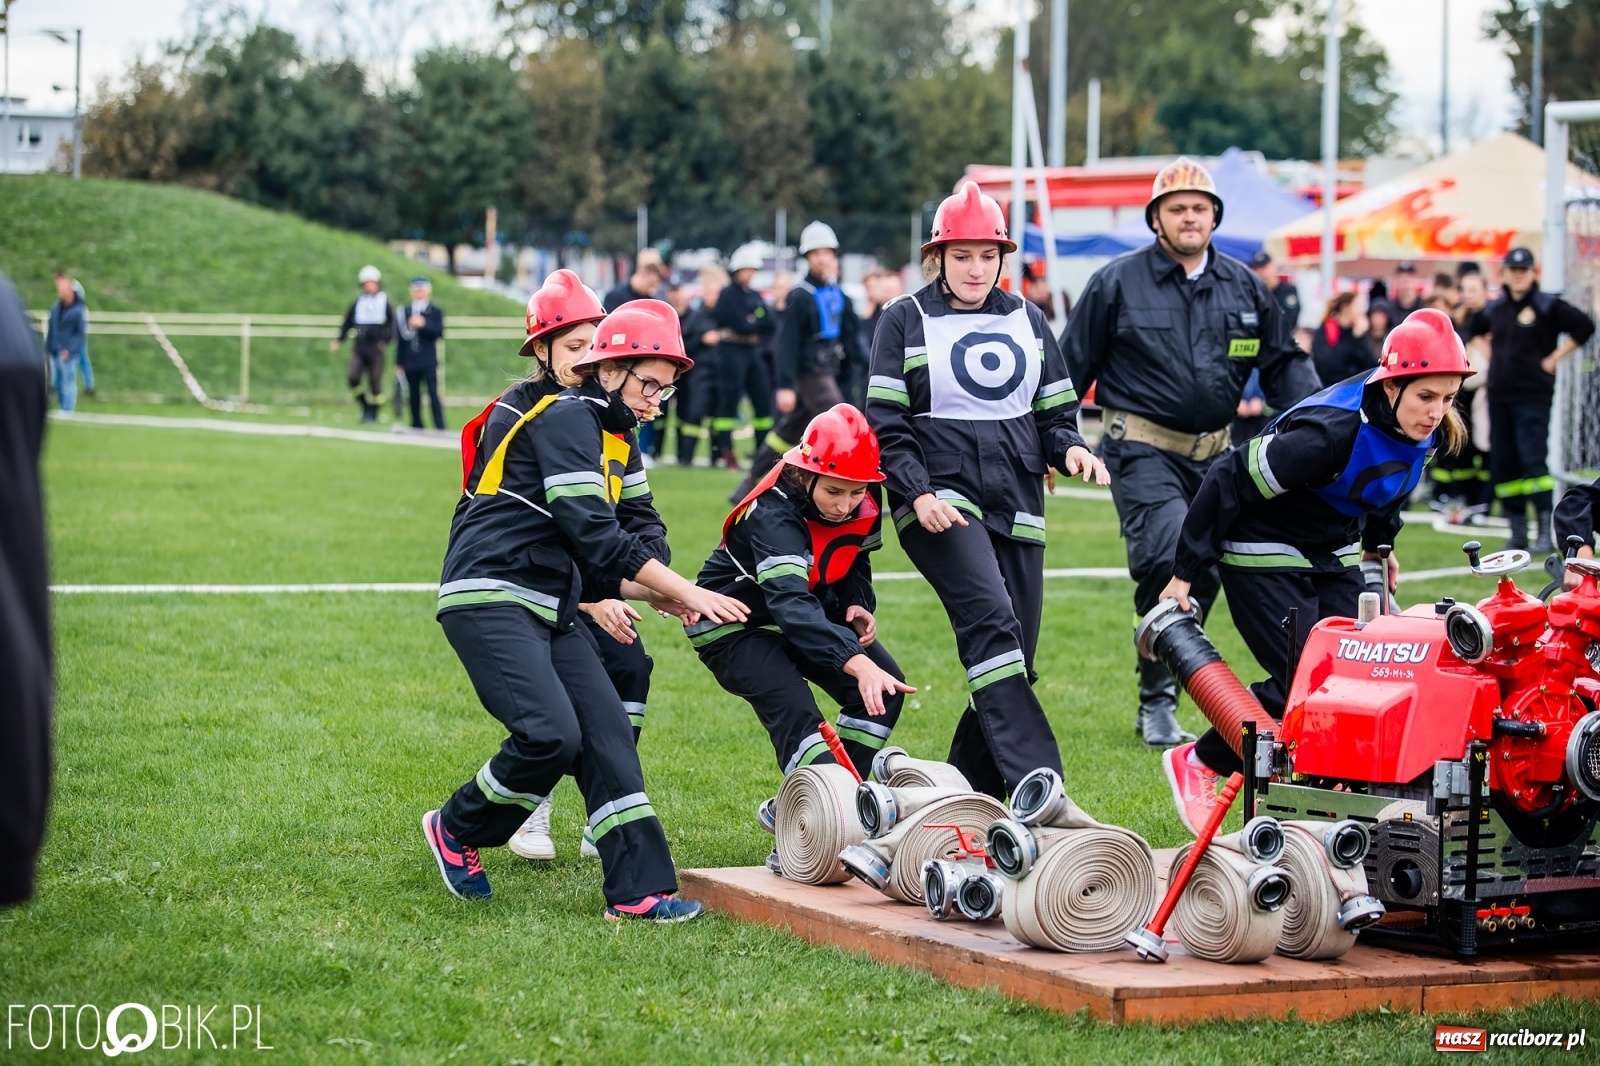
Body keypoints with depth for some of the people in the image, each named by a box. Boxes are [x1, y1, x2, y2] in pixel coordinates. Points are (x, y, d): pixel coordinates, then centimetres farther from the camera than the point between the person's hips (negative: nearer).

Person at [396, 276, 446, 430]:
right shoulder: (406, 312, 10)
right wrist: (399, 362, 8)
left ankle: (440, 428, -9)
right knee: (414, 397, 6)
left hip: (428, 361, -3)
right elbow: (401, 338, 10)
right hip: (410, 362, 3)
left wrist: (423, 325, -21)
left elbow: (439, 332, -7)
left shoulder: (435, 311, 5)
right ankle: (416, 427, 13)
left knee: (433, 394, -8)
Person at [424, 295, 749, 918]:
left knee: (607, 734, -1)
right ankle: (456, 832, 3)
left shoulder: (611, 437, 18)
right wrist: (685, 592, -17)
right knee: (551, 735, -21)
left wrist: (656, 594, 5)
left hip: (546, 608, 10)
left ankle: (639, 891, -3)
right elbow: (590, 532, -19)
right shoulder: (568, 417, -11)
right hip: (489, 597, -10)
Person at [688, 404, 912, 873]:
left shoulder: (864, 505, -13)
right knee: (794, 710, -30)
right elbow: (791, 603, -50)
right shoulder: (773, 516, -36)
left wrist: (857, 605, -14)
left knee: (884, 688, -8)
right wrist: (856, 662, -63)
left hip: (807, 610, 8)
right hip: (733, 624, -7)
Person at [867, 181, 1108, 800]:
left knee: (1011, 659, 2)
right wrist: (917, 493, -15)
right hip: (941, 503, -5)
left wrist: (1069, 448, -3)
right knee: (991, 621, -26)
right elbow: (886, 423, -1)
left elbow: (1054, 411, 19)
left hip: (1016, 506, 6)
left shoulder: (1027, 321, 16)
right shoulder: (907, 321, 4)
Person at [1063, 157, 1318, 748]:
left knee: (1204, 572, 6)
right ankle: (1157, 703, -13)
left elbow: (1284, 363, 16)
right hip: (1143, 449, -5)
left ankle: (1159, 697, 20)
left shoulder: (1245, 287, 11)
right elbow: (1074, 364, 3)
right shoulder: (1117, 282, -1)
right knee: (1173, 555, -23)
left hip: (1215, 453, 5)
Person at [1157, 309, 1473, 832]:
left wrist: (1378, 544, 27)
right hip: (1264, 555, -8)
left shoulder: (1427, 431, -10)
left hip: (1334, 556, 8)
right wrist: (1184, 574, -20)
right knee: (1299, 683, -15)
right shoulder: (1332, 430, -33)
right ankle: (1196, 763, 5)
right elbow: (1231, 482, -26)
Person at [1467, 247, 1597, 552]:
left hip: (1533, 395, -6)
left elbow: (1584, 327, -11)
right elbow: (1475, 329, 31)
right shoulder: (1495, 308, 11)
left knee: (1533, 459, -15)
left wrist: (1553, 359, -10)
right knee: (1502, 464, 5)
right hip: (1498, 395, 6)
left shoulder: (1548, 306, -5)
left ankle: (1545, 531, -15)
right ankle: (1517, 532, 13)